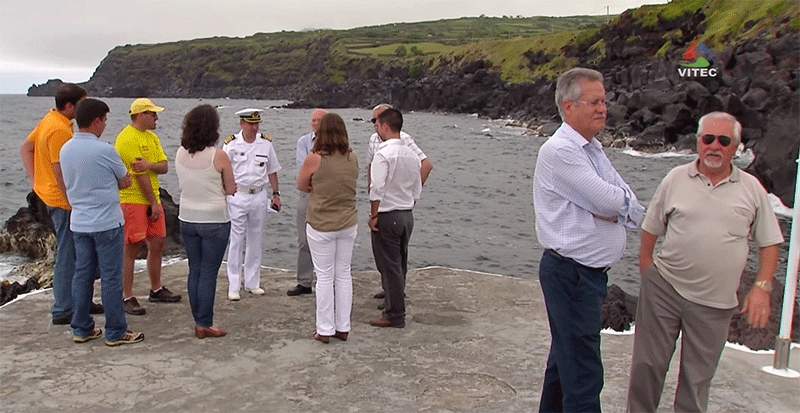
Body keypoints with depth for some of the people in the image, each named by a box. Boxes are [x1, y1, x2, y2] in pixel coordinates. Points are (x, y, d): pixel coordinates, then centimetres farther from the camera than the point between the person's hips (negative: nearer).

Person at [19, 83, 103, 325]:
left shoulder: (49, 120, 10)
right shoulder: (60, 129, -21)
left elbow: (25, 148, 18)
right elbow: (60, 170, -24)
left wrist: (34, 180, 14)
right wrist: (75, 202, -21)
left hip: (48, 194, 10)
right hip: (62, 199, -10)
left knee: (72, 253, 18)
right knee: (67, 257, -2)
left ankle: (77, 301, 28)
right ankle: (63, 311, 7)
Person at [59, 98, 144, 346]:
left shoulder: (65, 149, 5)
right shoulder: (104, 150, -16)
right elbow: (125, 182, -4)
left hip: (78, 222, 7)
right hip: (106, 223, -7)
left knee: (82, 275, 14)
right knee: (111, 278, 1)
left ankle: (81, 329, 22)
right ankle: (116, 333, 8)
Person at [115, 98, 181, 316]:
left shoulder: (152, 138, 13)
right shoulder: (127, 139, -14)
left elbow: (164, 167, 4)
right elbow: (140, 174, -16)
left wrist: (149, 165, -19)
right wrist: (154, 203, -13)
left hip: (152, 200, 9)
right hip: (133, 200, -9)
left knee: (157, 244, 14)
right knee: (131, 249, -4)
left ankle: (156, 290, 27)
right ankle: (127, 298, 5)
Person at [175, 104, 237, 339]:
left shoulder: (180, 154, -1)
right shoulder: (218, 156, -15)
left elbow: (182, 184, 11)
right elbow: (231, 190, -7)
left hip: (187, 220, 5)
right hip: (214, 221, -5)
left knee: (194, 271, 14)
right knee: (209, 274, 3)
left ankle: (199, 321, 22)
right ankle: (205, 324, 10)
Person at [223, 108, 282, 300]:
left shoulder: (266, 144, 3)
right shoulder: (231, 144, -5)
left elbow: (272, 171, 12)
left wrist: (276, 194, 10)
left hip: (259, 196, 3)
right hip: (237, 196, -3)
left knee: (255, 241, 11)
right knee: (236, 241, -1)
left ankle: (252, 283, 22)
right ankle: (233, 286, 7)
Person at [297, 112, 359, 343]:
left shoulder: (315, 159, -14)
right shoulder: (353, 159, -1)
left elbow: (301, 186, -1)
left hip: (321, 226, -4)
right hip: (348, 224, 4)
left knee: (325, 277, 5)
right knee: (344, 275, 13)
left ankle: (325, 330, 14)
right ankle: (343, 328, 21)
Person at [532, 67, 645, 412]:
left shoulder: (593, 148, 13)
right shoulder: (559, 151, -16)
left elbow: (634, 210, 6)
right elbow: (609, 202, -23)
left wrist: (609, 210, -14)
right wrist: (613, 203, -1)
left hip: (591, 273, 10)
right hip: (570, 273, -9)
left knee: (566, 355, 21)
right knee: (584, 371, -4)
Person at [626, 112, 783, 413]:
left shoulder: (752, 189, 3)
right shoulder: (675, 179, 2)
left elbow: (769, 242, 7)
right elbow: (650, 230, 7)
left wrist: (762, 286, -5)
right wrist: (646, 273, 2)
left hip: (715, 303, 0)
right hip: (664, 289, 0)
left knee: (697, 377, 10)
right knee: (647, 364, 7)